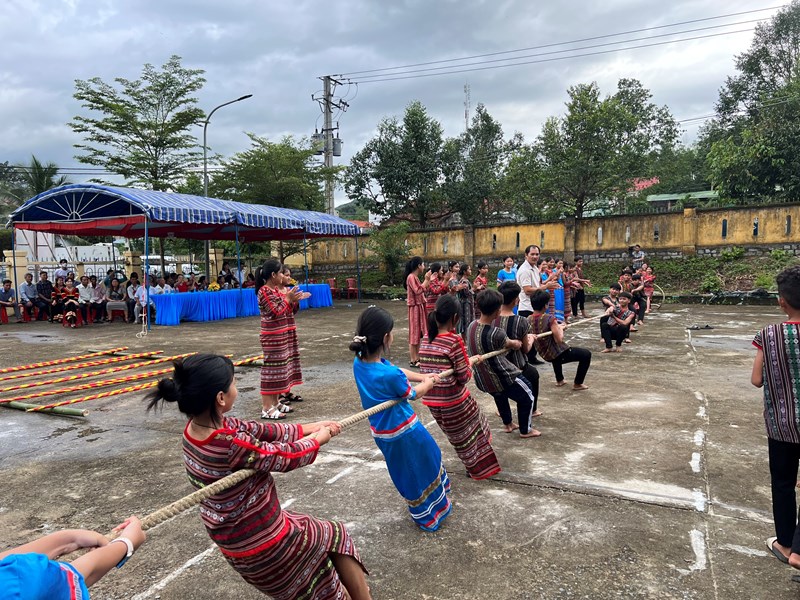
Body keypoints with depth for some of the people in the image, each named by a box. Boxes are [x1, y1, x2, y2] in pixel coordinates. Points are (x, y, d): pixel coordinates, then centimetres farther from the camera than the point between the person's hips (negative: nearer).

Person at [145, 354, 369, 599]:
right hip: (264, 543, -8)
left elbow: (259, 430, -1)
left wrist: (308, 429, 3)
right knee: (336, 538, 14)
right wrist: (318, 439, -2)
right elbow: (287, 456, -21)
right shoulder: (231, 444, -34)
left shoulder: (196, 427, -9)